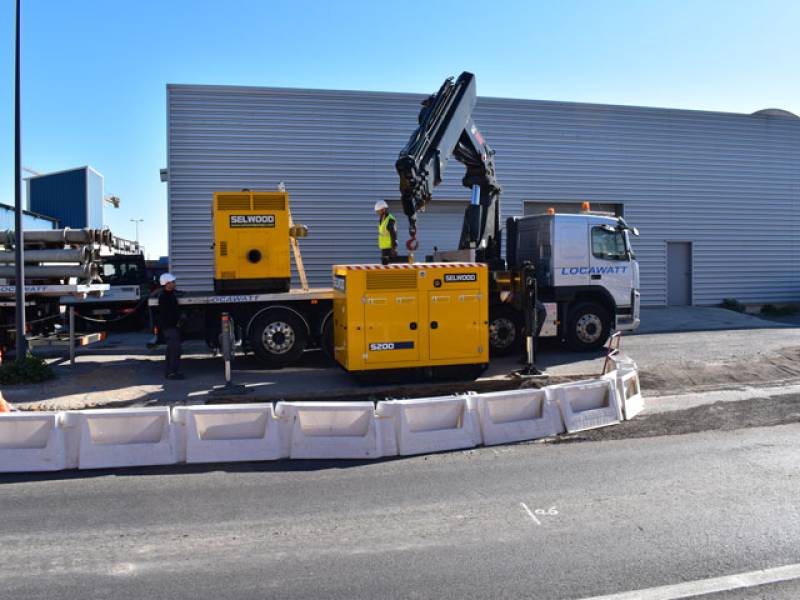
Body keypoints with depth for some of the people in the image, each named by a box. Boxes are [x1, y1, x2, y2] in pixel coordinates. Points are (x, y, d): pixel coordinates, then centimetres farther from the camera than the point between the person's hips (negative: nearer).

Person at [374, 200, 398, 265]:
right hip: (384, 247, 10)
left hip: (389, 248, -10)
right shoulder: (381, 220, 14)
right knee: (384, 263, 13)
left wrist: (394, 248, -21)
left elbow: (393, 235, -20)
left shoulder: (390, 220, -17)